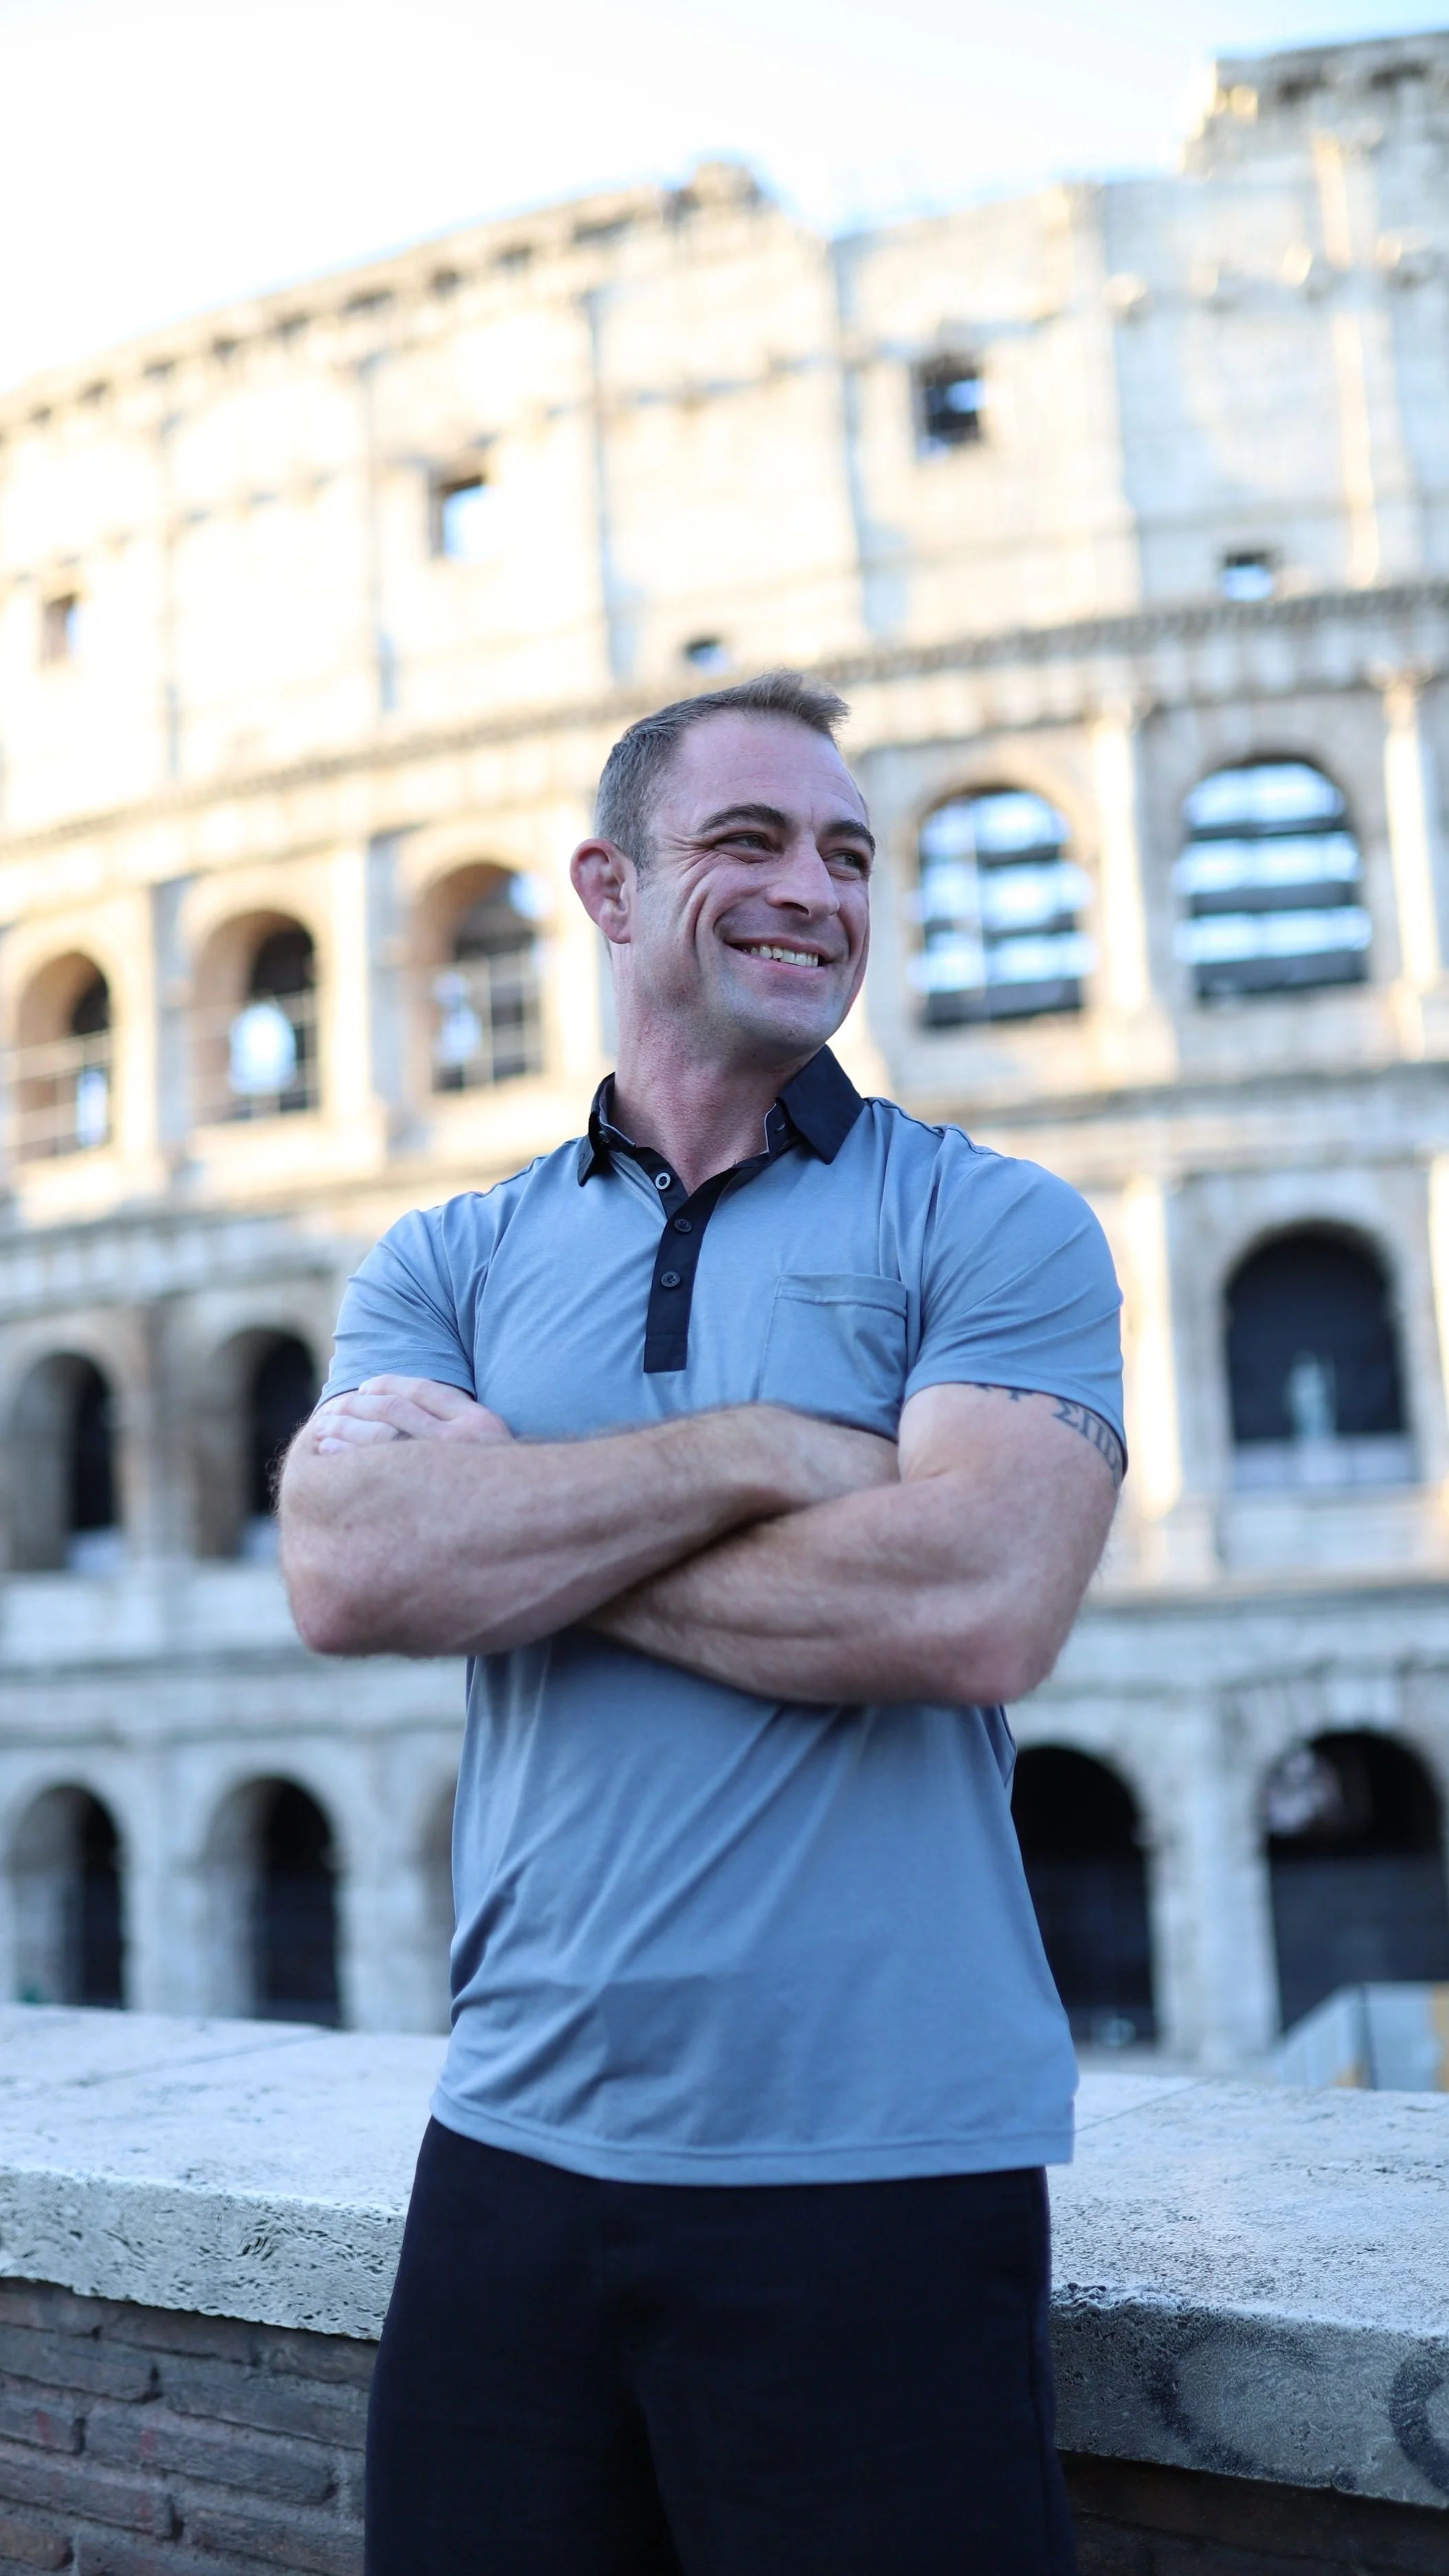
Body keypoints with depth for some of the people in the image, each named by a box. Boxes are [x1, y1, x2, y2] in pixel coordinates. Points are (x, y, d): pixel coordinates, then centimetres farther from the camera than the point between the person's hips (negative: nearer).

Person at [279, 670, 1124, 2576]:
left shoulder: (992, 1226, -2)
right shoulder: (450, 1264, 7)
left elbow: (981, 1610, -18)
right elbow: (346, 1575, -11)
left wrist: (507, 1523, -11)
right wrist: (749, 1454, -15)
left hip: (882, 2185, -3)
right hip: (515, 2151, 3)